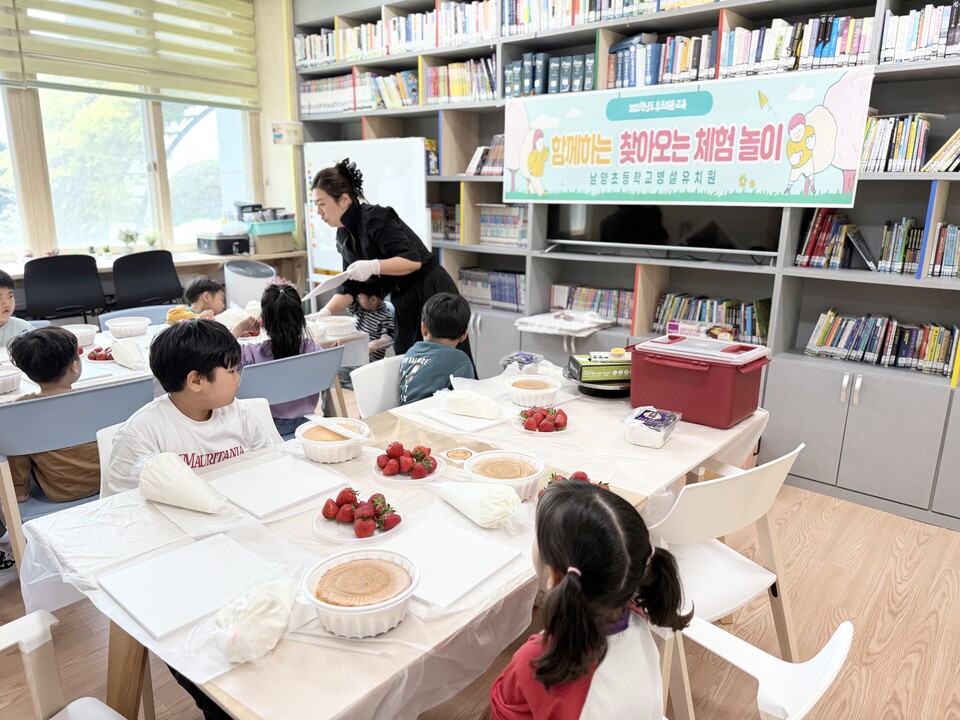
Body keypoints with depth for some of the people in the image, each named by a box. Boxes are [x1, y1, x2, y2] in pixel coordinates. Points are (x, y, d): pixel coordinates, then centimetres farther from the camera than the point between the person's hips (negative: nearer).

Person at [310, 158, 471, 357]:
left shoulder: (375, 219, -19)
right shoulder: (344, 235, 6)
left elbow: (413, 260, -25)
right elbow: (349, 287, 10)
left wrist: (373, 266, -37)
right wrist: (324, 313, -3)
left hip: (432, 296, -9)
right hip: (405, 303, 9)